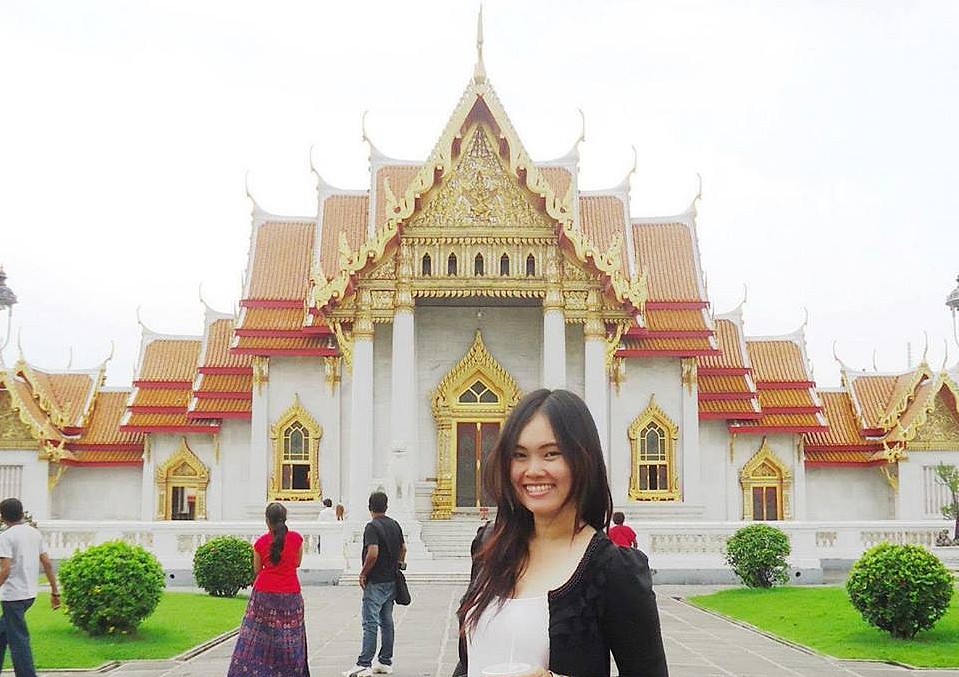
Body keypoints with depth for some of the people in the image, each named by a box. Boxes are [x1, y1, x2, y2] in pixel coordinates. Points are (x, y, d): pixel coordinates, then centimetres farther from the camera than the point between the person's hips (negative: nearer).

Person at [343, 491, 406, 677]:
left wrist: (363, 574, -14)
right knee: (387, 622, 13)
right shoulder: (395, 525, 9)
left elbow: (373, 554, -25)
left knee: (370, 624, -8)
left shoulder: (372, 527, -16)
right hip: (391, 580, 8)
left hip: (376, 582, -8)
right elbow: (403, 548, 19)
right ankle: (386, 662, 17)